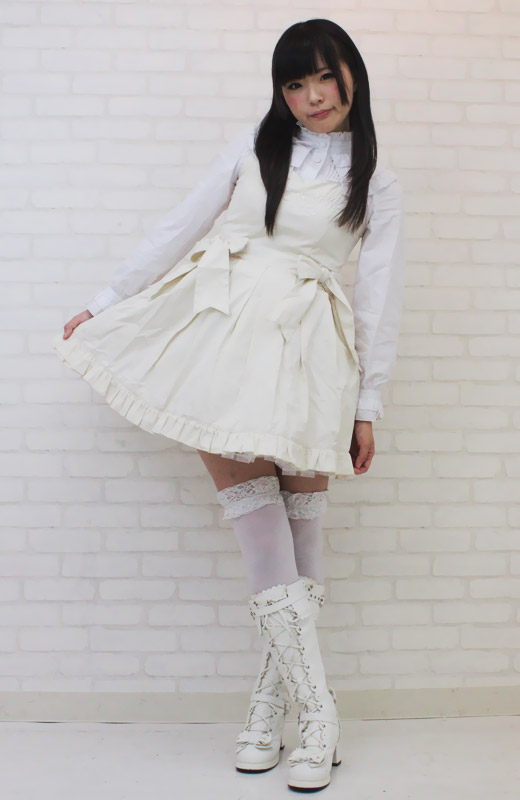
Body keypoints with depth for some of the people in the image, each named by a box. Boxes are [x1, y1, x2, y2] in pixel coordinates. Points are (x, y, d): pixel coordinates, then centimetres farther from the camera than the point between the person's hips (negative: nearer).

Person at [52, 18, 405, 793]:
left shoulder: (377, 185, 12)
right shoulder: (253, 145, 14)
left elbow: (381, 298, 9)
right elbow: (179, 228, 16)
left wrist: (369, 406, 4)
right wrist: (104, 305, 15)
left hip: (306, 347, 0)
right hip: (225, 325, 1)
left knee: (301, 521, -6)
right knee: (254, 510, -10)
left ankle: (270, 705, 8)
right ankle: (318, 716, -4)